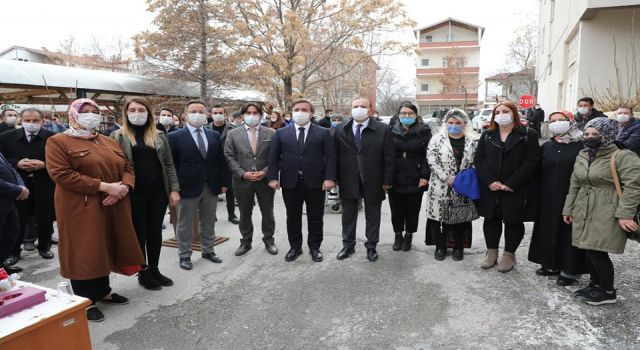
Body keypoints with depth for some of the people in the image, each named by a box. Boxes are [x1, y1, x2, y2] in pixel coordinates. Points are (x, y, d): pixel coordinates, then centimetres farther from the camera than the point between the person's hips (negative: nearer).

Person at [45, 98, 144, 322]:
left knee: (105, 248, 13)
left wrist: (124, 187, -12)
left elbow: (127, 168, 11)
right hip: (81, 209, -6)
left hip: (113, 207, 6)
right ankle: (86, 301, 12)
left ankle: (103, 291, 28)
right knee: (84, 252, 1)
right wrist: (104, 186, -21)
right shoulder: (58, 142, -4)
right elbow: (61, 174, -16)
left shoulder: (109, 142, 14)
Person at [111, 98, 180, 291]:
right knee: (139, 233, 7)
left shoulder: (159, 136, 9)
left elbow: (169, 165, 7)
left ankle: (154, 269, 26)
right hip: (134, 193, -3)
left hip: (158, 192, 3)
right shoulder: (118, 136, 1)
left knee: (155, 232, 11)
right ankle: (143, 273, 20)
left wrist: (174, 189, 0)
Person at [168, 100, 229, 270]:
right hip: (188, 187, -4)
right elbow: (170, 165, -7)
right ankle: (184, 256, 24)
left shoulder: (215, 135, 7)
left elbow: (221, 161, 9)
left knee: (209, 222, 16)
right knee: (185, 224, 9)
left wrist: (223, 182, 5)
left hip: (211, 186, 4)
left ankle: (208, 251, 32)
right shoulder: (175, 137, -6)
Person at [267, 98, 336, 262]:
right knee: (293, 218, 11)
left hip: (315, 182, -1)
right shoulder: (281, 133, 7)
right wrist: (273, 177, -6)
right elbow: (273, 157, 5)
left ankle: (315, 247, 25)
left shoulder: (323, 133, 2)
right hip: (290, 182, 2)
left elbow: (330, 157, -3)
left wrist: (329, 178, -13)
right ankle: (295, 247, 26)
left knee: (315, 218, 9)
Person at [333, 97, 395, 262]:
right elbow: (335, 155, 3)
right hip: (348, 181, 2)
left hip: (373, 182, -2)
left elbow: (389, 158, -5)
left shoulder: (383, 130, -5)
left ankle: (371, 246, 28)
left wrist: (387, 181, -8)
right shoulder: (340, 130, 2)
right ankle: (348, 245, 31)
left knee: (372, 216, 11)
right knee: (348, 215, 14)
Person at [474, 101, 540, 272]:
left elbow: (531, 162, -10)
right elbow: (479, 159, 2)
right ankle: (491, 252, 26)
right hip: (490, 189, 3)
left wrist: (510, 184, -16)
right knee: (491, 220, 11)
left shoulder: (528, 135, -2)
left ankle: (509, 254, 22)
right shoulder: (487, 135, 8)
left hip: (516, 191, -3)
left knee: (513, 222, 7)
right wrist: (489, 181, -12)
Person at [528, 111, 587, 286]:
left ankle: (570, 270, 13)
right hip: (548, 198, 5)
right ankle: (551, 264, 26)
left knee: (569, 232, 2)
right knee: (549, 229, 11)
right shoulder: (546, 146, 9)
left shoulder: (581, 146, -5)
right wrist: (538, 193, 5)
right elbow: (539, 171, 11)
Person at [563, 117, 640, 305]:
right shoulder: (582, 156, 12)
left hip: (607, 215, -7)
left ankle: (608, 291, 13)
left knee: (597, 252, -5)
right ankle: (595, 284, 28)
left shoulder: (623, 156, -10)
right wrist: (568, 209, 16)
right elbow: (574, 185, 17)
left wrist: (625, 214, -21)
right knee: (589, 250, 11)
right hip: (584, 213, 7)